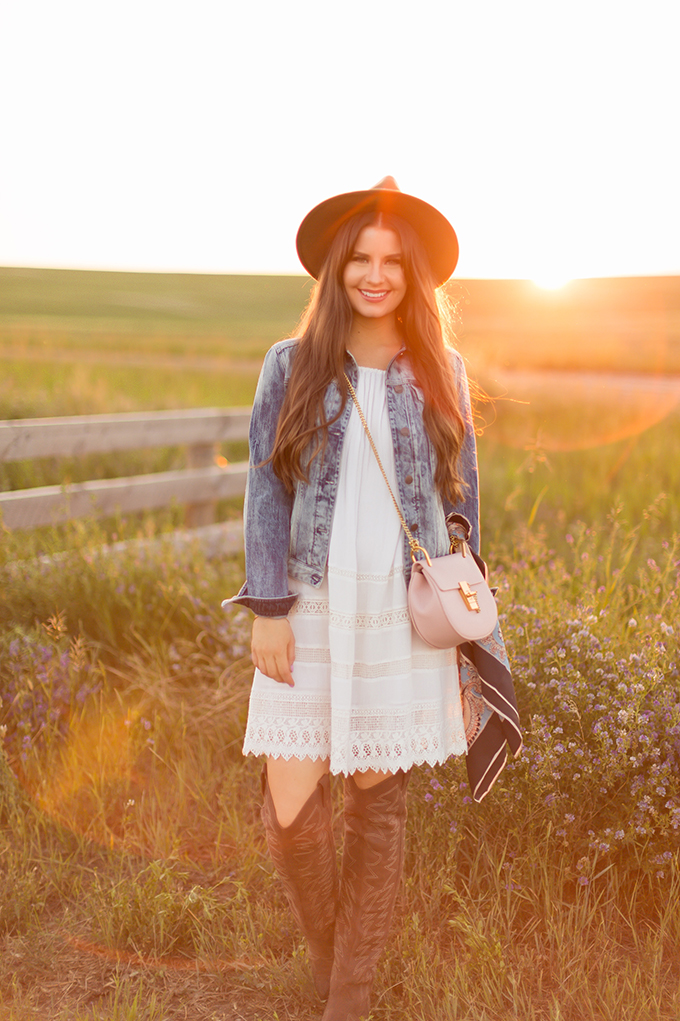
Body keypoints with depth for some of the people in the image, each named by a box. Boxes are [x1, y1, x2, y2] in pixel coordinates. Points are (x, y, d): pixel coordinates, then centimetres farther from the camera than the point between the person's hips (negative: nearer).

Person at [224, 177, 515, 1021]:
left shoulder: (439, 372, 5)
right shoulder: (291, 366, 1)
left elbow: (459, 494, 9)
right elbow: (266, 489, -2)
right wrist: (267, 610, -9)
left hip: (404, 611, 1)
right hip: (313, 608, 0)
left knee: (379, 800, 5)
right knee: (290, 810, -4)